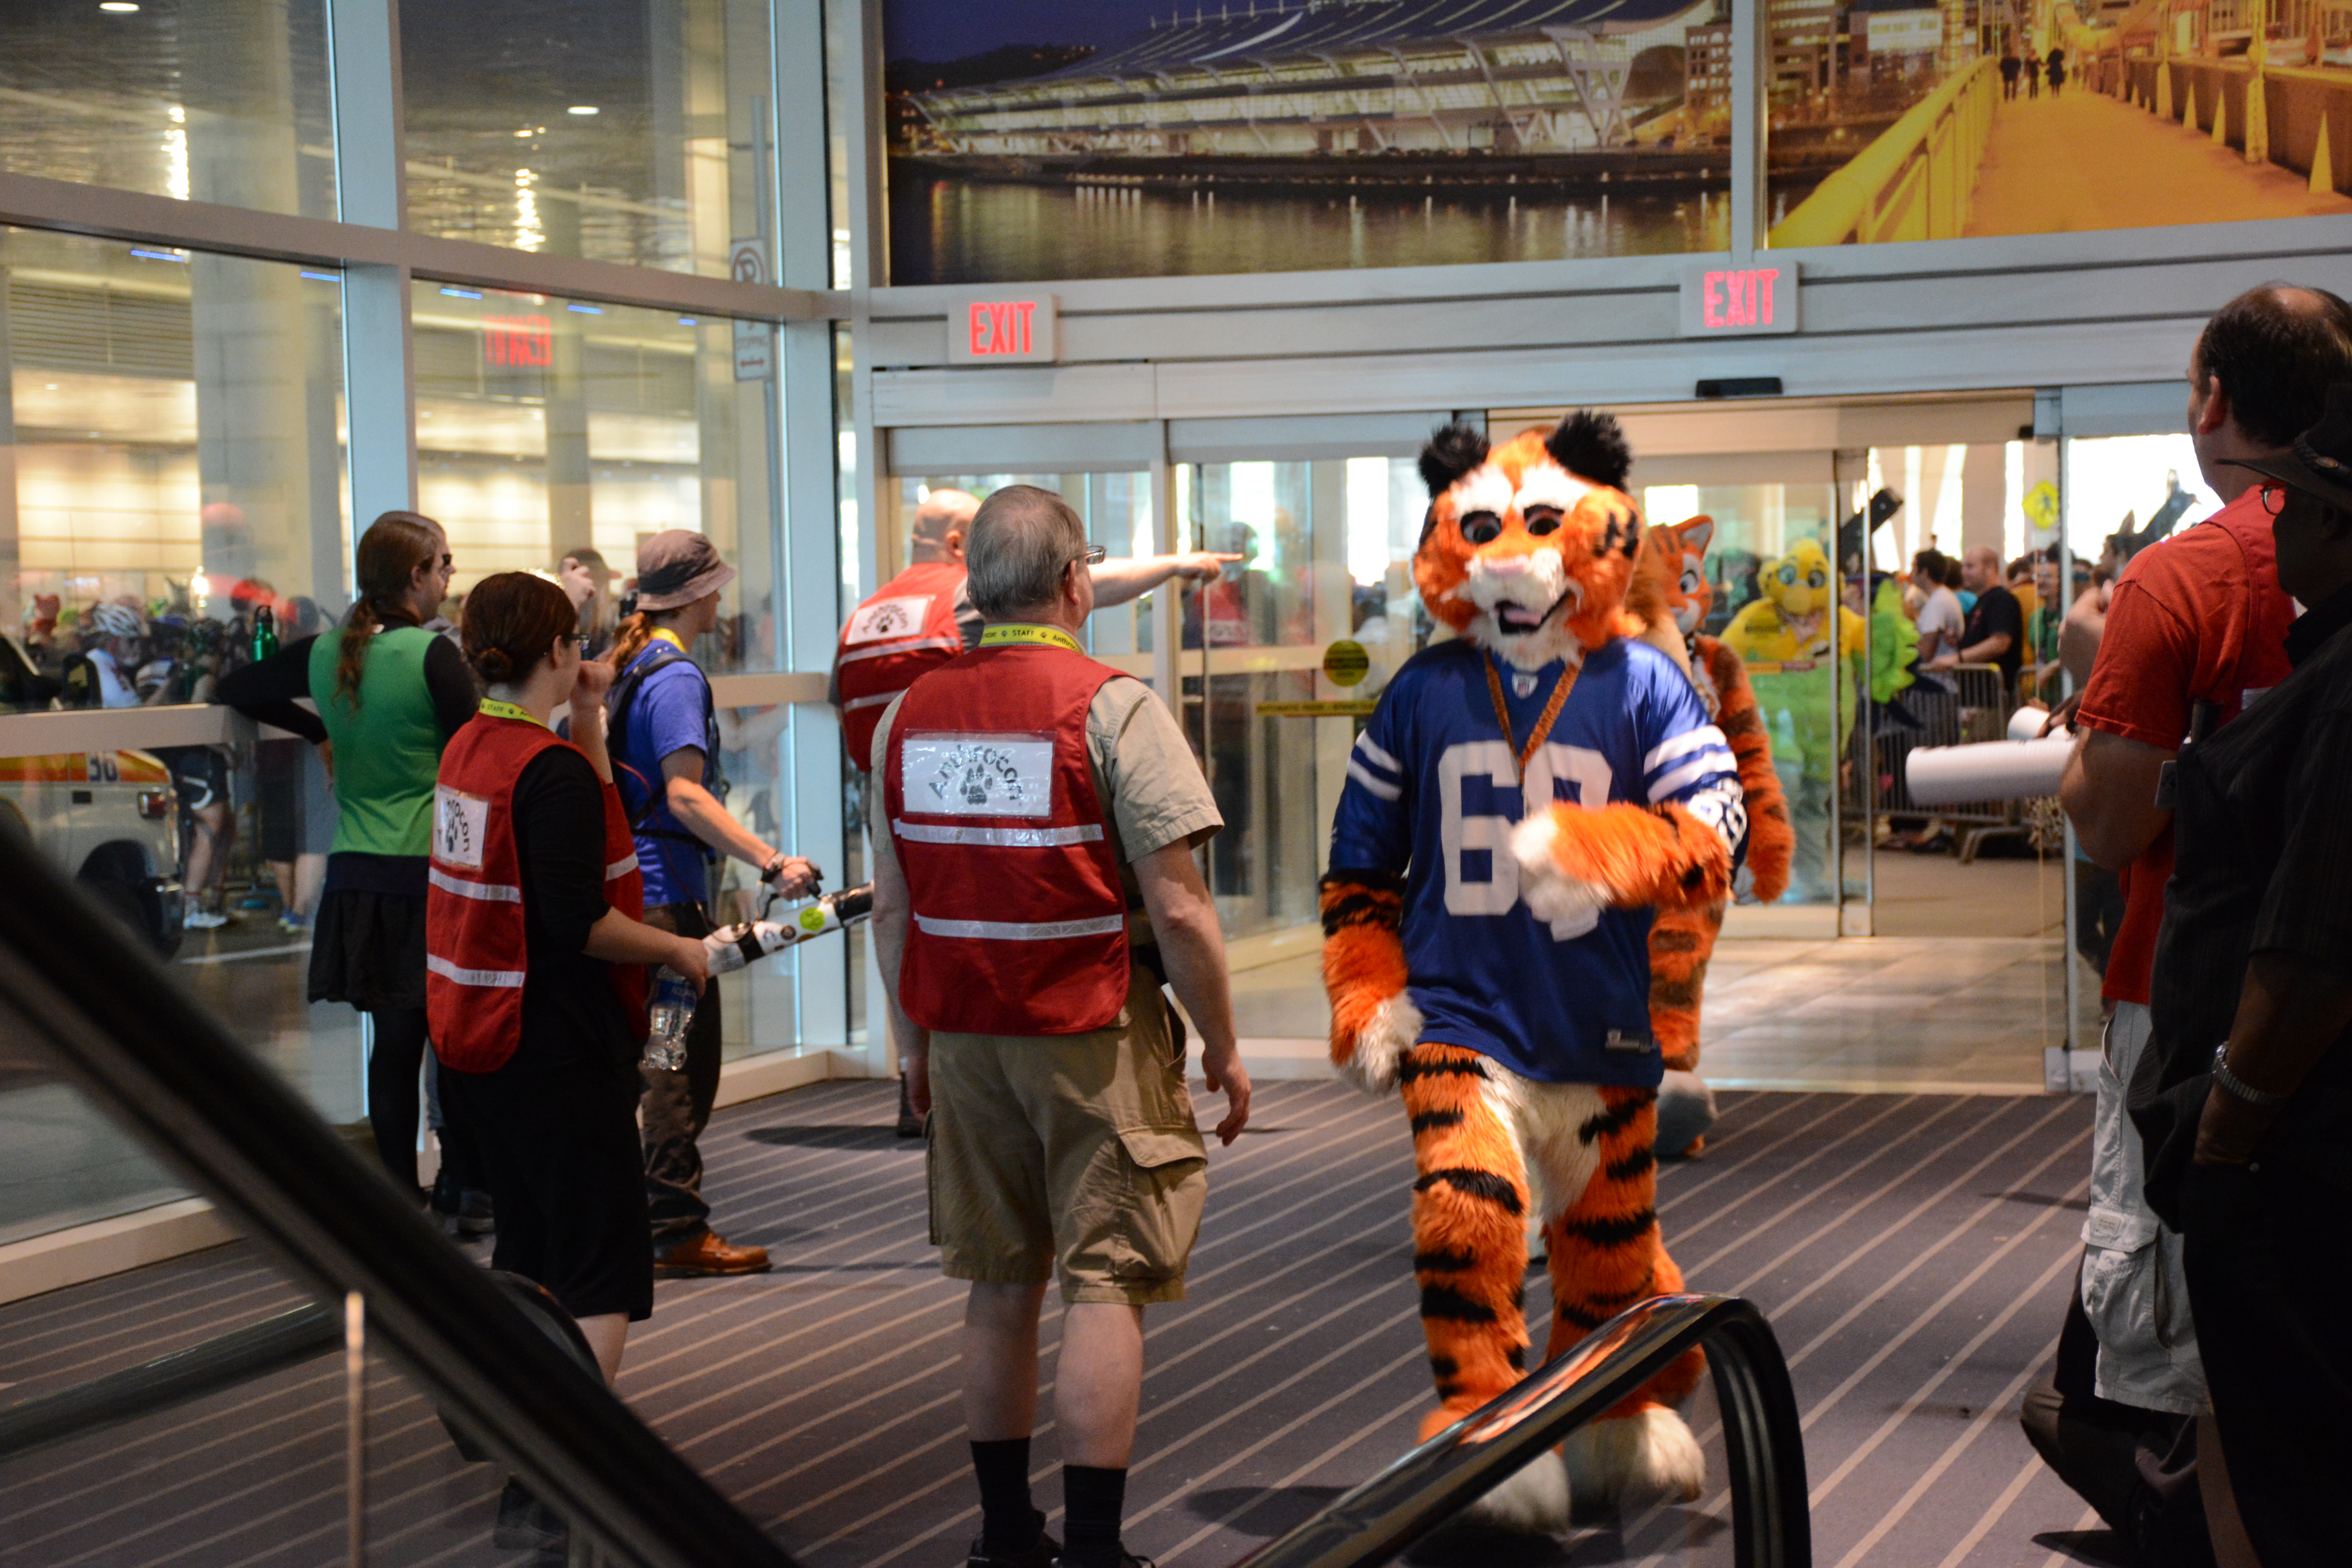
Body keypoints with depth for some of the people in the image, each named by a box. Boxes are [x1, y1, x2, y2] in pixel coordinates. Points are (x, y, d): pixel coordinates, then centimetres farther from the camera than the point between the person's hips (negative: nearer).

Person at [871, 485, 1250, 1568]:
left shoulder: (909, 715, 5)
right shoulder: (1111, 708, -11)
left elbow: (892, 908, 10)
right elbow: (1177, 911, -13)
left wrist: (916, 1048, 20)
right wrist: (1222, 1046, -3)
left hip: (963, 1037, 5)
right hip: (1092, 1037, -5)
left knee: (1001, 1286, 14)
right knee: (1103, 1285, -1)